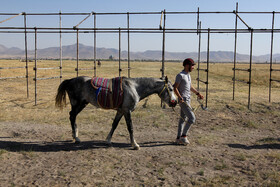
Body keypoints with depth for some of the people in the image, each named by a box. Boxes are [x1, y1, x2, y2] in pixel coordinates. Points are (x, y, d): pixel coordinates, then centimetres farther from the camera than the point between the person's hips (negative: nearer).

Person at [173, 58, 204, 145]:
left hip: (188, 100, 10)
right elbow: (175, 88, -17)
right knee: (192, 118, -12)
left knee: (183, 118, 12)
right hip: (183, 100, -10)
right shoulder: (180, 75, -15)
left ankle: (178, 138, 20)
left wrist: (197, 93, 18)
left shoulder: (188, 75, 13)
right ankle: (183, 136, -2)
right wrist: (180, 98, -26)